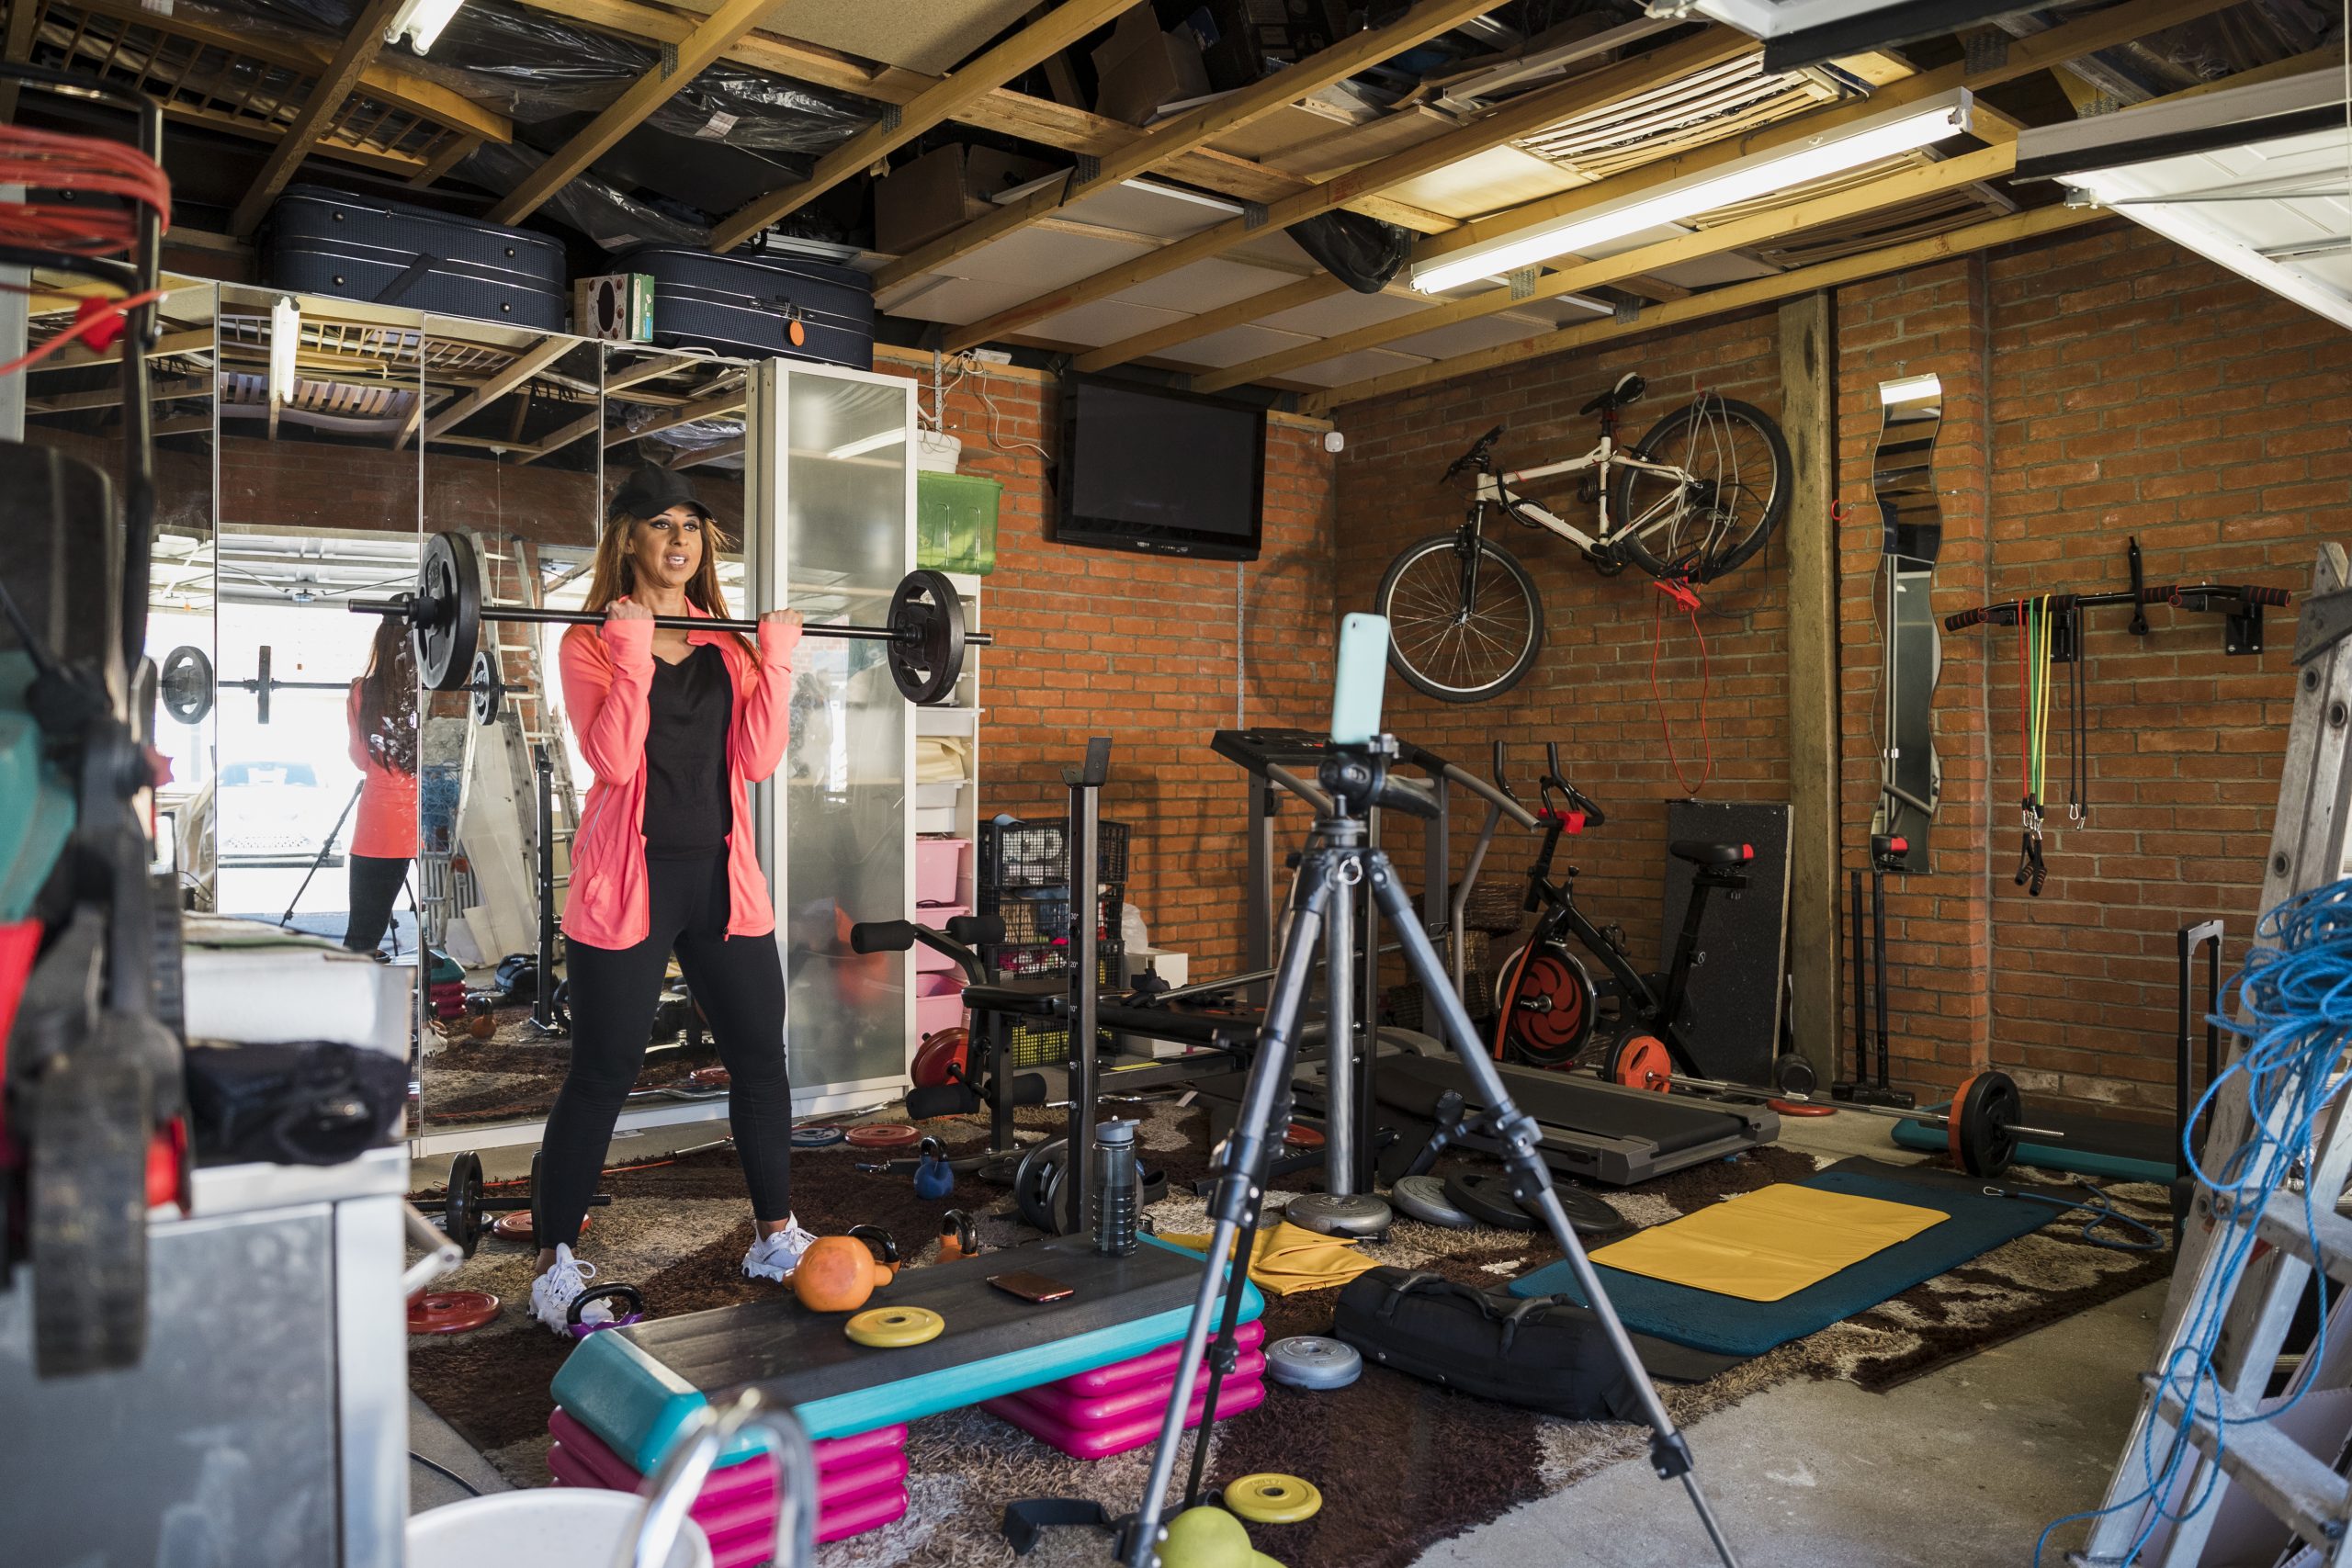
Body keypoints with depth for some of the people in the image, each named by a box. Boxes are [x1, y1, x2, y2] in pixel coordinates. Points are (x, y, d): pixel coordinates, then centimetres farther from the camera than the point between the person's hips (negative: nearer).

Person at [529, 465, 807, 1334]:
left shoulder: (728, 644, 10)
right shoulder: (592, 641, -2)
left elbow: (758, 758, 0)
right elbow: (613, 760, -17)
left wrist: (778, 661, -5)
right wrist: (633, 655, -21)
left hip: (723, 877, 5)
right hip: (628, 880, -5)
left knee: (761, 1059, 11)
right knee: (601, 1076, 1)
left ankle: (776, 1236, 27)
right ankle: (556, 1265, 16)